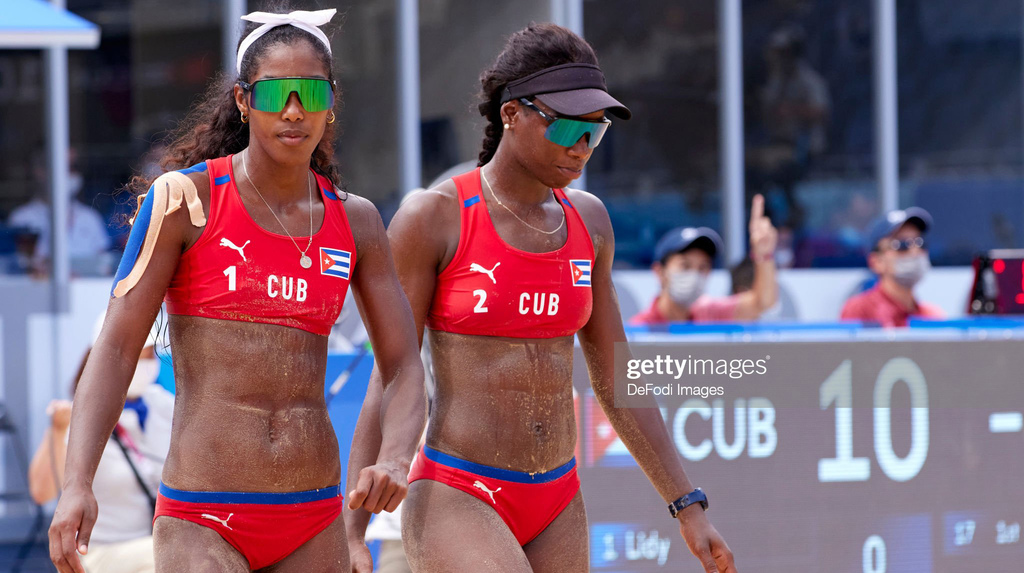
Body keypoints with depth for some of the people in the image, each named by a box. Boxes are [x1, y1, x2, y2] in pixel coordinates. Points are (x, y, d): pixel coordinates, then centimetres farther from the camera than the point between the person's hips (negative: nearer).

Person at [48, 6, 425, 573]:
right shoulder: (185, 198, -3)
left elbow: (404, 369, 10)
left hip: (312, 522, 5)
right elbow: (115, 349, -7)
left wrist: (394, 460, -13)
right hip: (201, 521, -5)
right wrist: (76, 485, -21)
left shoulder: (355, 222, 9)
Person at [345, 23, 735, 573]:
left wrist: (688, 507, 10)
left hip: (554, 506, 6)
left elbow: (614, 380, 14)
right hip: (455, 502, -6)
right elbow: (388, 382, -8)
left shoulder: (586, 221, 8)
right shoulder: (433, 217, -8)